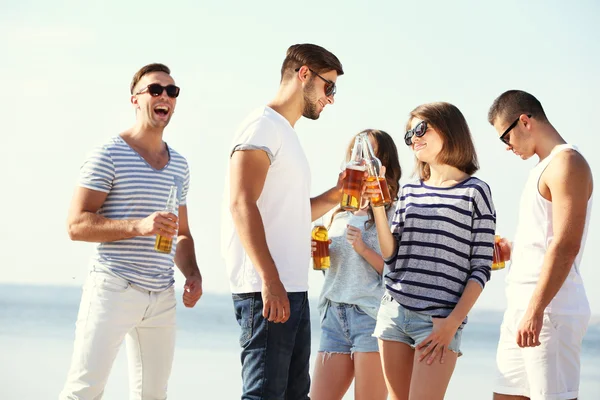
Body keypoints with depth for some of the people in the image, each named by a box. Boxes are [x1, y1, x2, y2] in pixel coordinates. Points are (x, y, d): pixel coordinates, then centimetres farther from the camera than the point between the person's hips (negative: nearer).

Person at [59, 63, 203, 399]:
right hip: (113, 291, -6)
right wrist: (138, 226, -23)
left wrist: (193, 274, 4)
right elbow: (77, 226, -12)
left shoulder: (179, 164, 15)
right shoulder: (109, 155, -5)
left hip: (162, 297, 6)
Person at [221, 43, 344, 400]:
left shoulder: (287, 134, 24)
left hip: (293, 290, 10)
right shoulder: (264, 126, -6)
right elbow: (242, 204, -18)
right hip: (266, 290, -10)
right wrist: (270, 281, -24)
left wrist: (337, 194, 13)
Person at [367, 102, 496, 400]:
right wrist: (377, 206, -1)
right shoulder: (409, 192, 15)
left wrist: (453, 322, -11)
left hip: (439, 320, -5)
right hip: (393, 312, 5)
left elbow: (481, 268, -3)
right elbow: (391, 256, 9)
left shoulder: (474, 192, 0)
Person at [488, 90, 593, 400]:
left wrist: (536, 309, -24)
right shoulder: (544, 168, 20)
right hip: (521, 307, 10)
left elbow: (566, 245, -19)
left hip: (550, 310, -10)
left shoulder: (566, 163, -9)